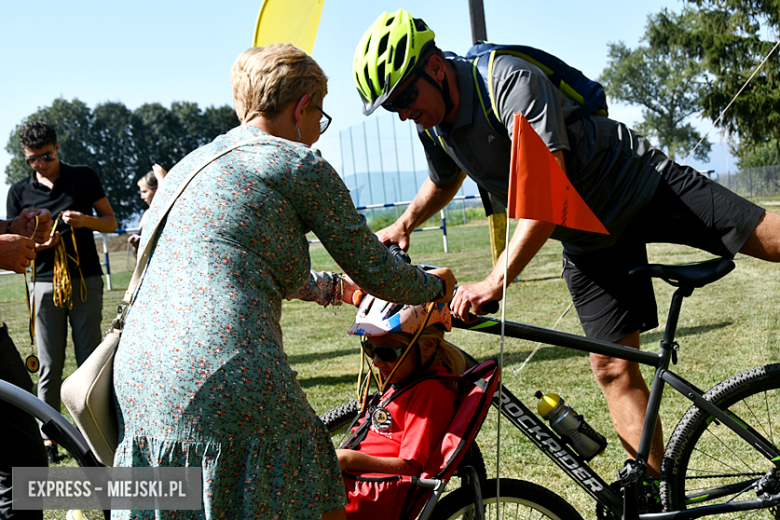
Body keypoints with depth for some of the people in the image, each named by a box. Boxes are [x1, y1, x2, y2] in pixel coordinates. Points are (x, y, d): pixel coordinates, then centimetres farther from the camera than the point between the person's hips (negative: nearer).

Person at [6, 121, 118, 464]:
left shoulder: (84, 178, 5)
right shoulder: (19, 192, 8)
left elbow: (111, 222, 9)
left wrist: (86, 220, -12)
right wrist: (38, 245, -13)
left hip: (86, 282, -1)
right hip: (46, 285, 1)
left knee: (91, 362, 0)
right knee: (50, 366, 1)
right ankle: (48, 439, 6)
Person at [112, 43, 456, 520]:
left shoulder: (190, 165, 25)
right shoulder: (299, 164, 1)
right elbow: (378, 274, 6)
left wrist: (337, 288, 46)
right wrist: (434, 285, 26)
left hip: (138, 385, 8)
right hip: (234, 386, -7)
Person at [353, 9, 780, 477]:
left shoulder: (510, 80, -28)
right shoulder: (433, 126, -3)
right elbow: (445, 182, 23)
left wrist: (496, 280, -42)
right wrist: (404, 223, 8)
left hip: (643, 184, -6)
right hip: (588, 242, 6)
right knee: (613, 368, 1)